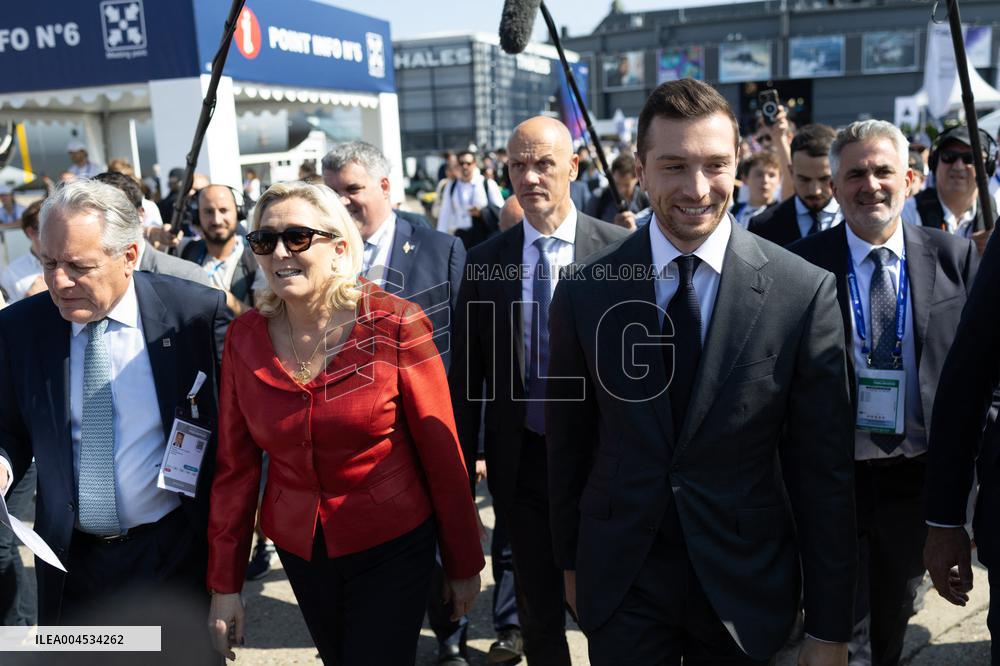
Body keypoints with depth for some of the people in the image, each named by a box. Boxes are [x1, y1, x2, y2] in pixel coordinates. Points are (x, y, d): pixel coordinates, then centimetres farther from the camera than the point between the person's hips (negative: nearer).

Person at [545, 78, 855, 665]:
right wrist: (570, 561, 10)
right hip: (620, 585, 1)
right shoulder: (585, 293, -8)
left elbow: (824, 470, -8)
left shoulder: (806, 292, -12)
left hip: (747, 588, 0)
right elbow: (568, 445, 2)